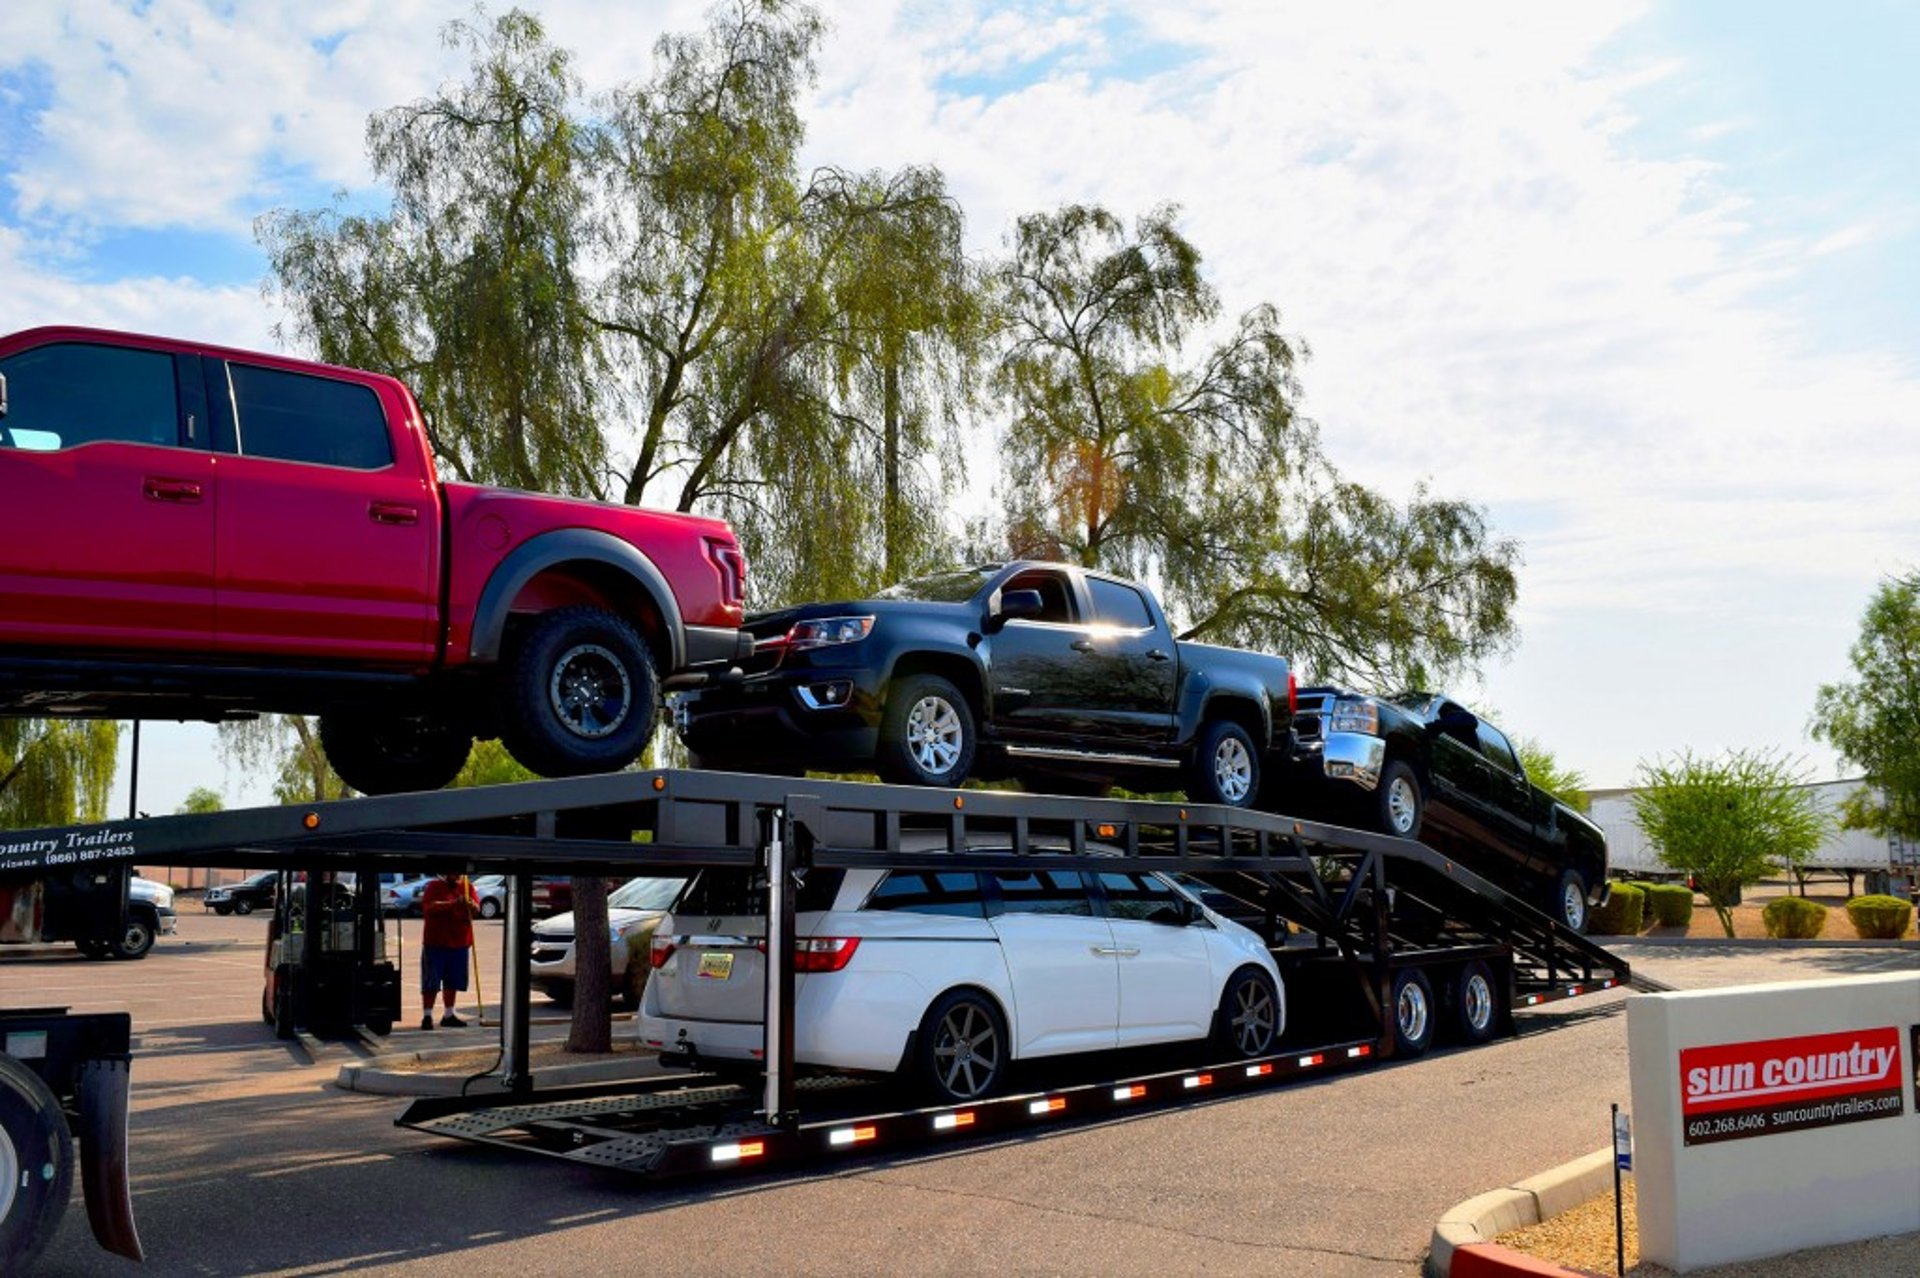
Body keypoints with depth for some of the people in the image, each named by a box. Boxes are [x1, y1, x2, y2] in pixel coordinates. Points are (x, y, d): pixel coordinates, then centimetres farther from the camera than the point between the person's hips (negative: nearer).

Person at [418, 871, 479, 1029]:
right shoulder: (435, 886, -2)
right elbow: (429, 907, -17)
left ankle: (448, 1015, 21)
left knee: (453, 981, 10)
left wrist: (471, 905, -22)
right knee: (431, 982, -4)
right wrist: (453, 903, -26)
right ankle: (427, 1016, 0)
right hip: (435, 943, -4)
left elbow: (477, 910, 1)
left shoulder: (467, 888, 10)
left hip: (459, 943, 4)